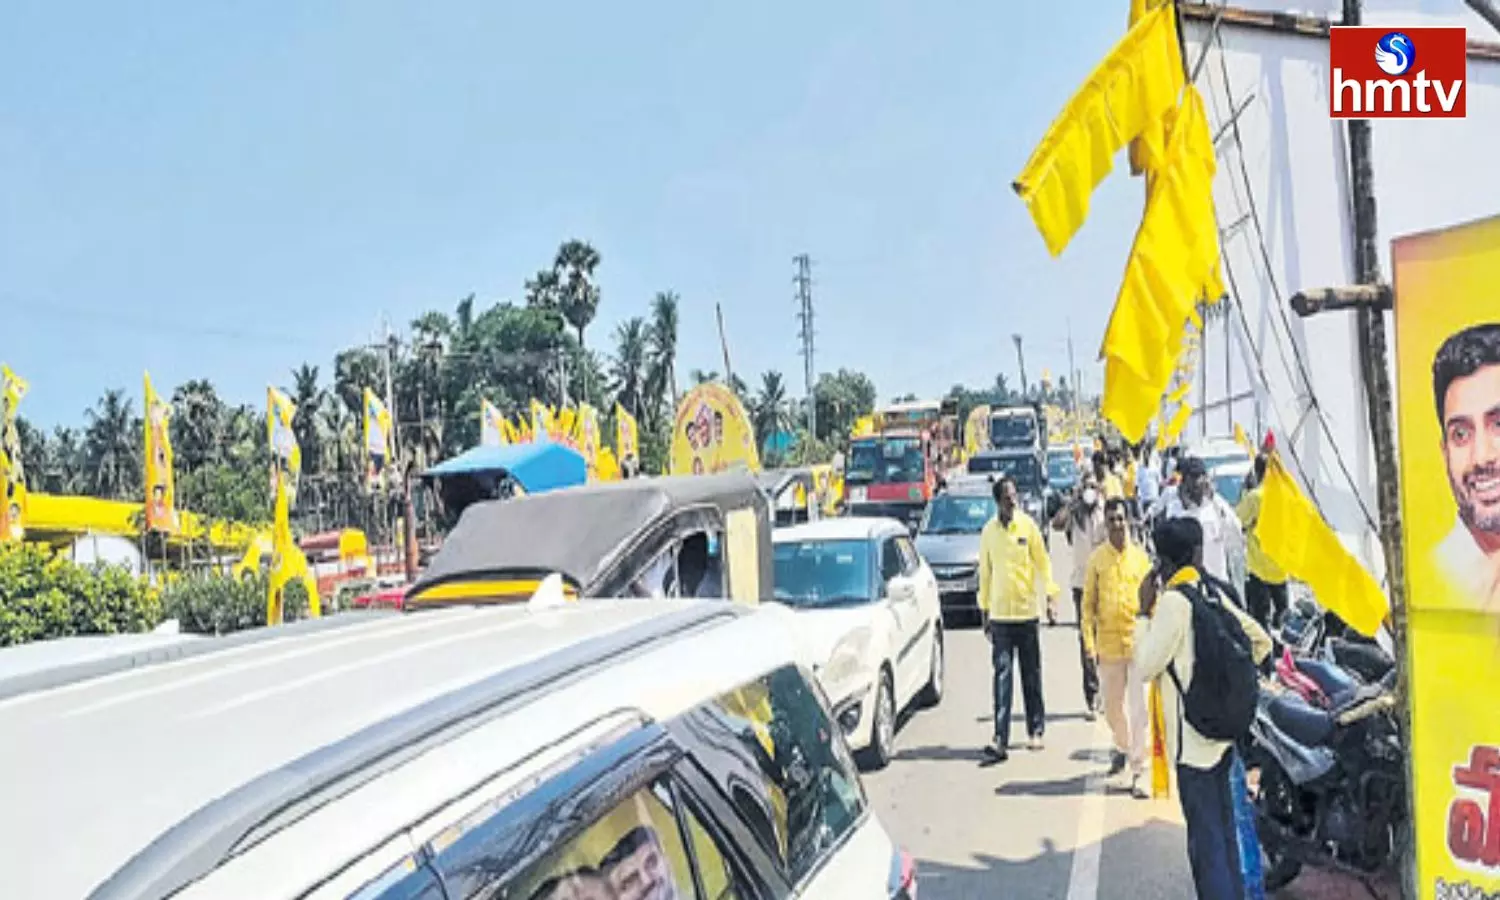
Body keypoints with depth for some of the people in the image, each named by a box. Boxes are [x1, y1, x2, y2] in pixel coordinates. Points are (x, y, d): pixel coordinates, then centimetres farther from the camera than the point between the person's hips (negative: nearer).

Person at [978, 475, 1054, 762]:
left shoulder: (1028, 525, -2)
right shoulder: (988, 531, 3)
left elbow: (1043, 562, 2)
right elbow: (985, 573, 9)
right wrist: (985, 611, 10)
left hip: (1028, 612, 0)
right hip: (1000, 614, 1)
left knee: (1032, 675, 9)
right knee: (1002, 676, -4)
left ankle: (1036, 730, 23)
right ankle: (1001, 740, -8)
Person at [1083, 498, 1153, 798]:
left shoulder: (1141, 556, 1)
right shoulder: (1097, 559, 2)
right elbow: (1089, 602, 5)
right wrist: (1089, 641, -1)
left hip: (1138, 642, -2)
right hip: (1108, 643, 2)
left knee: (1139, 709, -6)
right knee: (1112, 706, 15)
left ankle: (1139, 770, -1)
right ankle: (1123, 747, 42)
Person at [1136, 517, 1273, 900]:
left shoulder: (1174, 601, -17)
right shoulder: (1213, 594, 5)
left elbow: (1145, 668, -16)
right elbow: (1261, 641, 14)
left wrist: (1145, 613, -10)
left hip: (1194, 739, -8)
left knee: (1206, 840, -2)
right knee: (1228, 830, 20)